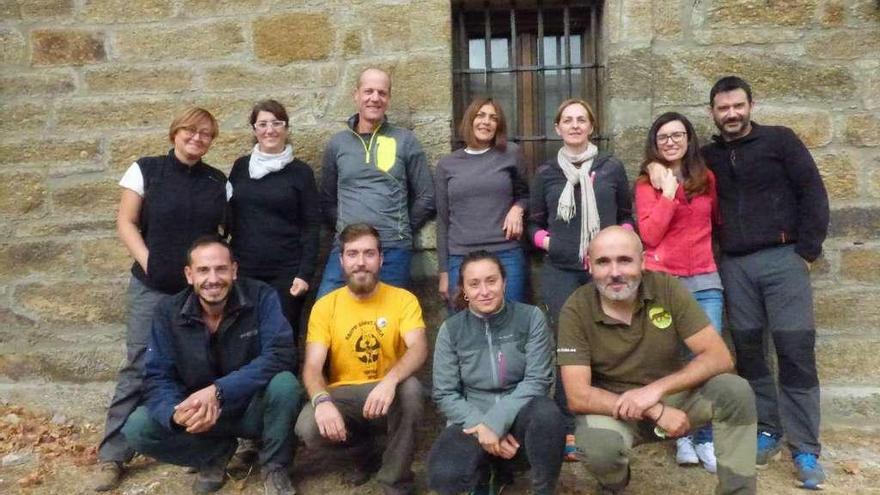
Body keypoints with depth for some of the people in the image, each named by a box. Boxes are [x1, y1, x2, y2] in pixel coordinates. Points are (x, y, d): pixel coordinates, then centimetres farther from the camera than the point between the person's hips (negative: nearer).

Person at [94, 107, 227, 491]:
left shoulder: (218, 181, 7)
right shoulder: (145, 170, 1)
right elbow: (126, 223, -2)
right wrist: (148, 263, -11)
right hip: (152, 287, -2)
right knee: (139, 366, -2)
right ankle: (112, 454, 9)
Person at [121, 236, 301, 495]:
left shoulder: (261, 297, -18)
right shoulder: (169, 312, -10)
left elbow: (279, 356, -28)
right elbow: (157, 377, -11)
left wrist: (218, 391, -37)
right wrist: (176, 414, -34)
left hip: (254, 409, -2)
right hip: (200, 413, 3)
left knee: (284, 384, -34)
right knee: (137, 428, -19)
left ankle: (274, 468, -6)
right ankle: (216, 453, 6)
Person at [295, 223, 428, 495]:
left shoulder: (403, 299, -5)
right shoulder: (325, 306, -2)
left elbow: (419, 348, -21)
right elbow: (312, 367, -10)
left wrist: (390, 380, -43)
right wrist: (321, 400, -34)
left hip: (386, 394, -1)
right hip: (343, 395, 1)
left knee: (411, 388, -35)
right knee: (308, 428, -29)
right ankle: (362, 448, 7)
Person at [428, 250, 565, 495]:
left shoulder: (531, 317, -5)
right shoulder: (451, 329, -2)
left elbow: (537, 380, -11)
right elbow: (444, 394, -3)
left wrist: (495, 423, -20)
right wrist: (481, 426, -18)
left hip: (520, 416, -1)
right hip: (473, 420, 1)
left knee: (545, 412, -36)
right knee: (444, 475, -29)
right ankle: (489, 471, 6)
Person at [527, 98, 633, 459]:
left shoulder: (612, 168, 7)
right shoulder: (546, 173, 8)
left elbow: (627, 216, 13)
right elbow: (535, 222, 13)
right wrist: (545, 241, -6)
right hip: (561, 272, 0)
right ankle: (569, 428, 8)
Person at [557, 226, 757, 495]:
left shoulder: (667, 288, -15)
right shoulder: (576, 310, -19)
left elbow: (720, 358, -16)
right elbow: (578, 397, -23)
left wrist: (657, 388, -30)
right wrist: (655, 412, -30)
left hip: (671, 396, 2)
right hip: (611, 406, -1)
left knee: (736, 390, -24)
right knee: (599, 446, -34)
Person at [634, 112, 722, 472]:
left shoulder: (707, 178, 11)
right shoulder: (647, 183, 1)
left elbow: (718, 221, 25)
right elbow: (649, 236, -11)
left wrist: (711, 248, 9)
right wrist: (668, 192, -12)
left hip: (705, 281, 3)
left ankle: (705, 439, 10)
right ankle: (681, 435, 18)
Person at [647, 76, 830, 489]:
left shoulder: (779, 140, 4)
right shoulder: (708, 156, 13)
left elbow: (812, 192, 0)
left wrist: (807, 249, -6)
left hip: (782, 258, -3)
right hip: (734, 265, 3)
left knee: (795, 349, -7)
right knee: (748, 348, 6)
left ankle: (805, 449, 0)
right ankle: (766, 431, 20)